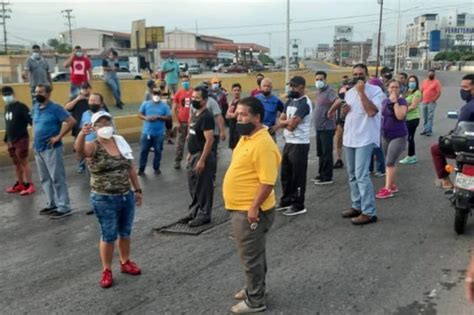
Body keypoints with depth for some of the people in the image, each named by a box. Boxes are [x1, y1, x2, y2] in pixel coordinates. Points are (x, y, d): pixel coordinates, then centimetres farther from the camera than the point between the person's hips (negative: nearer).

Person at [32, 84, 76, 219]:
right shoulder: (35, 107, 9)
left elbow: (72, 121, -20)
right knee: (45, 179, 14)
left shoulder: (55, 108, -14)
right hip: (38, 148, 8)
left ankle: (64, 207, 1)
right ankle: (52, 204, 26)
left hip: (51, 148, -8)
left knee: (57, 179, -4)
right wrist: (36, 139, 13)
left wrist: (58, 137, -18)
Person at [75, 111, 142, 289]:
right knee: (109, 236, 4)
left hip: (126, 196, 5)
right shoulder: (93, 147, -11)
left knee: (125, 233, 17)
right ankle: (106, 271, 22)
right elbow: (79, 149, -36)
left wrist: (137, 189, 13)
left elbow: (130, 168, 11)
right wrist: (82, 134, -57)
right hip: (104, 200, -5)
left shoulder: (121, 142, 4)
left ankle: (125, 263, 38)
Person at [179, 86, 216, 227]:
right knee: (194, 186, 18)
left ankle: (204, 214, 11)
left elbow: (209, 140, -23)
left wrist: (202, 160, -24)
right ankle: (194, 211, 30)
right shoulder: (195, 114, 11)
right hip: (194, 155, 10)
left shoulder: (206, 117, -19)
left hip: (202, 156, -10)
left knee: (203, 187, 1)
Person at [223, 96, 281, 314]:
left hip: (250, 211, -10)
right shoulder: (246, 137, 10)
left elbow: (268, 181, -26)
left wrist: (254, 207, -24)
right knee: (251, 253, 22)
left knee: (251, 256, 3)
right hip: (240, 208, 10)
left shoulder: (263, 144, -23)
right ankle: (253, 287, 37)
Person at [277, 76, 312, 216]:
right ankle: (286, 201, 30)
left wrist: (287, 123, 0)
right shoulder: (290, 101, 13)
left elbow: (291, 125, -22)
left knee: (297, 176, 0)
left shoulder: (304, 103, -16)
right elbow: (280, 121, 9)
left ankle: (298, 206, 10)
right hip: (288, 142, 9)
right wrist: (289, 121, -11)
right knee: (285, 174, 17)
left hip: (299, 144, -9)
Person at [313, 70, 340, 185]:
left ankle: (327, 178, 6)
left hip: (327, 128, -9)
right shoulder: (318, 91, 12)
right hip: (319, 127, 9)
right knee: (320, 153, 17)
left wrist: (330, 112, -22)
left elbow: (338, 101, -35)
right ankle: (321, 174, 28)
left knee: (326, 153, -2)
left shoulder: (329, 91, -16)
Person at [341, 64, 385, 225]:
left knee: (361, 175, -13)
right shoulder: (349, 92, 12)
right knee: (352, 175, 14)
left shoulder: (375, 90, -10)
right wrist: (344, 111, 1)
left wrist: (361, 92, -22)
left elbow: (372, 111, -24)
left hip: (365, 138, -8)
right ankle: (357, 206, 26)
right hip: (349, 138, 8)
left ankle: (369, 212, -8)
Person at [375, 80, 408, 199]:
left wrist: (395, 102, -24)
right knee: (389, 162, 12)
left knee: (390, 162, -12)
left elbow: (400, 116, -26)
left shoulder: (402, 101, -11)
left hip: (398, 136, -7)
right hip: (385, 136, 7)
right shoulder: (385, 101, 8)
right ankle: (392, 185, 24)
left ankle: (387, 189, -10)